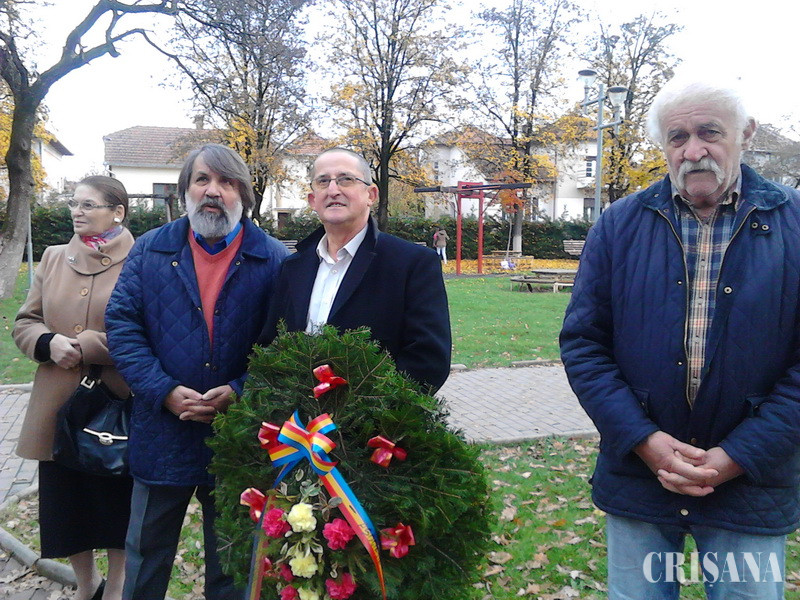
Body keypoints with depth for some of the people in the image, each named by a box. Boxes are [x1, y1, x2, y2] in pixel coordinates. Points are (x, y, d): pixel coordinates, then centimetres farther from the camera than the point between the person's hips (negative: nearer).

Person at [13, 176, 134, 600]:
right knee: (65, 503, 14)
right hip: (59, 407, 5)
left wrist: (86, 346, -17)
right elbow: (24, 323, 12)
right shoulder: (53, 259, 10)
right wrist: (50, 343, -10)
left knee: (116, 502, 11)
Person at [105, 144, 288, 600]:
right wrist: (165, 392, -14)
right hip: (162, 437, 2)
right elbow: (122, 324, -3)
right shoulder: (150, 250, 3)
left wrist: (240, 392, -18)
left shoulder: (275, 260, -2)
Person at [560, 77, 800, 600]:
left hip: (752, 480, 0)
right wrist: (645, 440, -12)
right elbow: (583, 343, -3)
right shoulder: (620, 225, -1)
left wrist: (736, 457, -12)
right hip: (637, 475, 1)